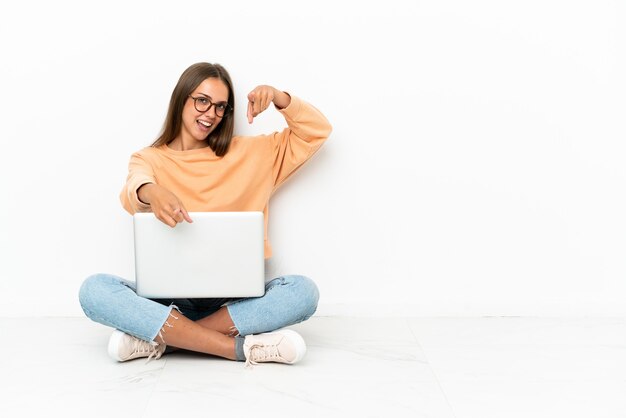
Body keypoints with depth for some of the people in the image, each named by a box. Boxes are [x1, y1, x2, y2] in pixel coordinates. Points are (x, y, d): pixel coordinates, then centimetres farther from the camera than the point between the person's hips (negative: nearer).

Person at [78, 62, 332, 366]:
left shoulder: (248, 154, 14)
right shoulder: (149, 159, 11)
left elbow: (317, 132, 13)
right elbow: (133, 191, -14)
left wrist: (279, 98, -5)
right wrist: (150, 192, -39)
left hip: (233, 299, 1)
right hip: (168, 298, 0)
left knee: (303, 291, -28)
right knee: (94, 290, -29)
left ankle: (157, 338, -28)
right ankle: (240, 347, -33)